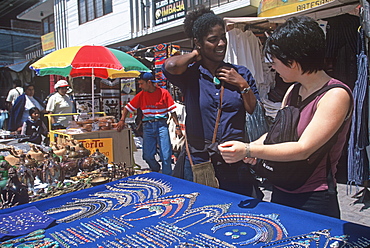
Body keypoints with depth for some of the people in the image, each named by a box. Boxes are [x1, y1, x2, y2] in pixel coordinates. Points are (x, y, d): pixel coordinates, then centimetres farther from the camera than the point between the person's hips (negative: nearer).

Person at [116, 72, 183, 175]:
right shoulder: (141, 95, 6)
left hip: (161, 125, -3)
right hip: (147, 126, 3)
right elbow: (128, 107, 10)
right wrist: (122, 120, -6)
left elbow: (172, 111, 0)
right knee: (148, 156, 3)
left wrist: (177, 126, -4)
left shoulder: (164, 93, -2)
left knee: (166, 155, -4)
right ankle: (156, 171, 32)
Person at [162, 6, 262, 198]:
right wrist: (195, 55, -8)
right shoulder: (190, 75, -3)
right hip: (199, 162, -2)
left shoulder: (241, 74, 6)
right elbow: (171, 66, -28)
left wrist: (243, 86, -9)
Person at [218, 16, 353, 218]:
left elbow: (303, 149, -24)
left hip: (313, 202, -7)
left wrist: (248, 150, -30)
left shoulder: (336, 95, -18)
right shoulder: (294, 90, 5)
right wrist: (253, 148, -7)